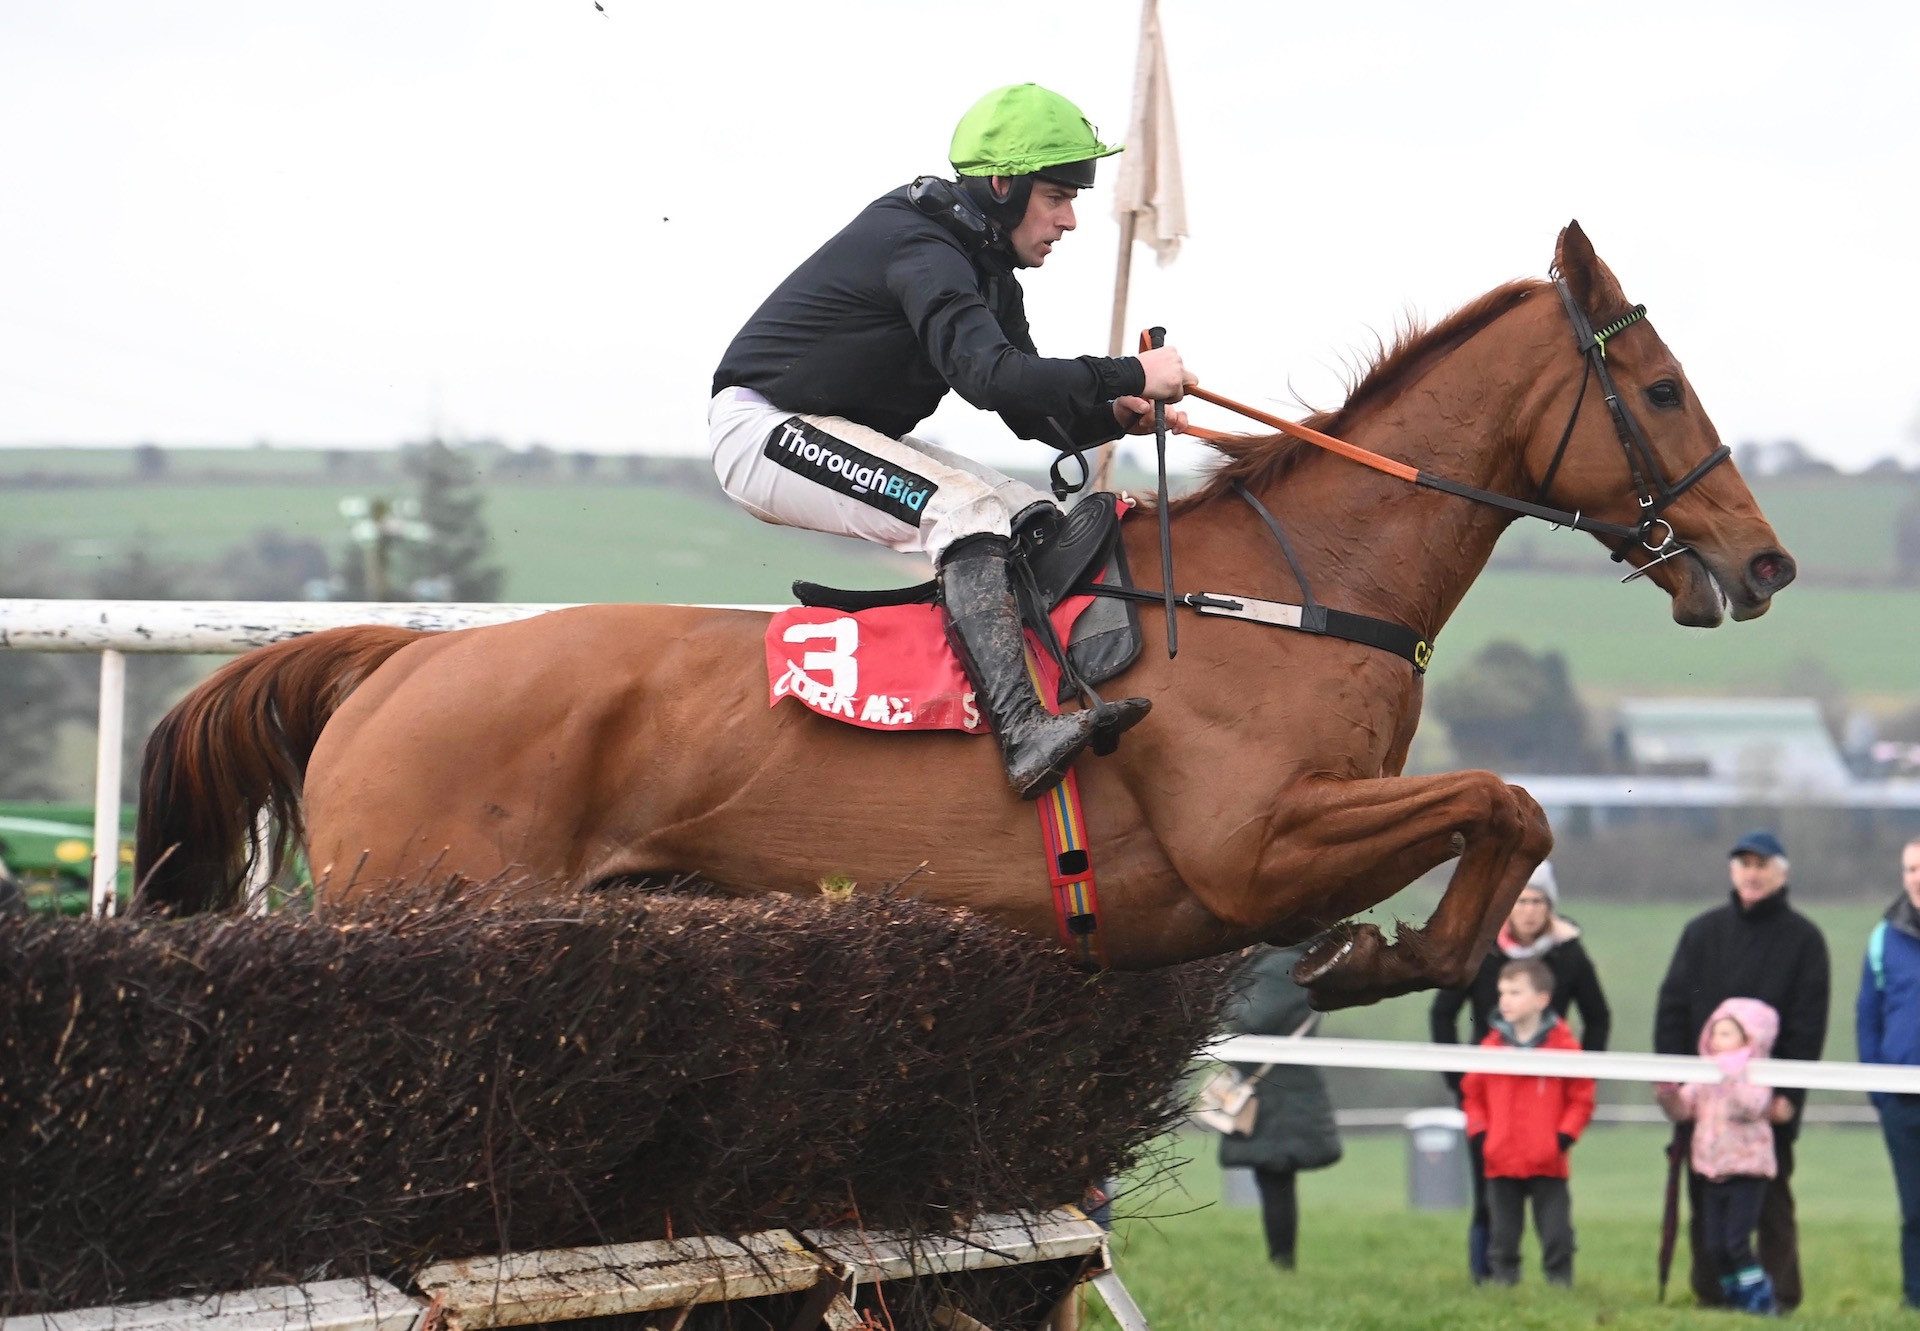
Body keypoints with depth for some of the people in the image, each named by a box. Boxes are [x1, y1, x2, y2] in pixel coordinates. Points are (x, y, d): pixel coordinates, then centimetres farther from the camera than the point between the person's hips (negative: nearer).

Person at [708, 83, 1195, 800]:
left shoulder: (987, 271, 10)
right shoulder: (919, 248, -23)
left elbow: (1033, 413, 11)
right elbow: (989, 376, -36)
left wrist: (1116, 414, -10)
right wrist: (1129, 375, -32)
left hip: (851, 436, 11)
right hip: (764, 429, -11)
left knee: (1035, 518, 2)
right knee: (967, 509, -29)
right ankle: (1024, 733, -41)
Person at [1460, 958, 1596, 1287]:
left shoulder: (1563, 1045, -4)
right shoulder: (1492, 1046, 4)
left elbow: (1581, 1099, -1)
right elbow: (1471, 1095, 12)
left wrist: (1564, 1137, -10)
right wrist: (1479, 1135, -1)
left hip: (1548, 1164, -3)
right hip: (1501, 1164, 3)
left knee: (1557, 1238, 1)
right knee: (1502, 1239, 9)